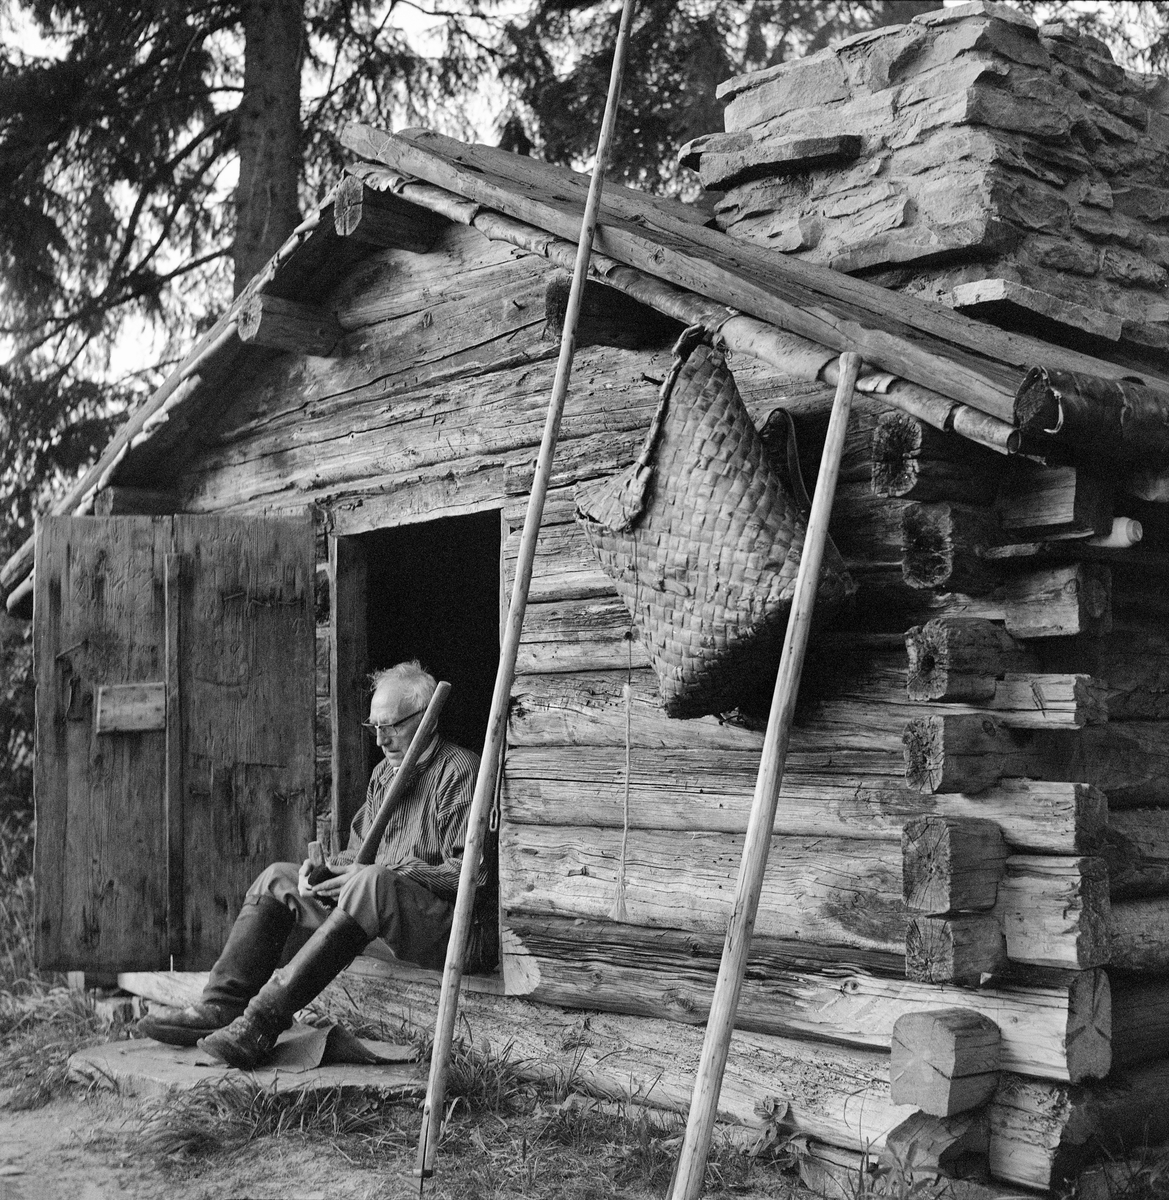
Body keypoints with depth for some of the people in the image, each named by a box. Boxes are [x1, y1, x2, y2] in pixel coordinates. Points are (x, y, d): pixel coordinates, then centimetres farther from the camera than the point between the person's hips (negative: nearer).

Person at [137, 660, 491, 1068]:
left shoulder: (459, 771, -10)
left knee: (372, 884, -39)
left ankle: (263, 1020, -41)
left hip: (454, 927, -9)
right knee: (277, 877, 7)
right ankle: (219, 1008, -8)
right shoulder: (384, 771, 18)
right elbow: (360, 852, 23)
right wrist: (325, 867, 0)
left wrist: (385, 872, -21)